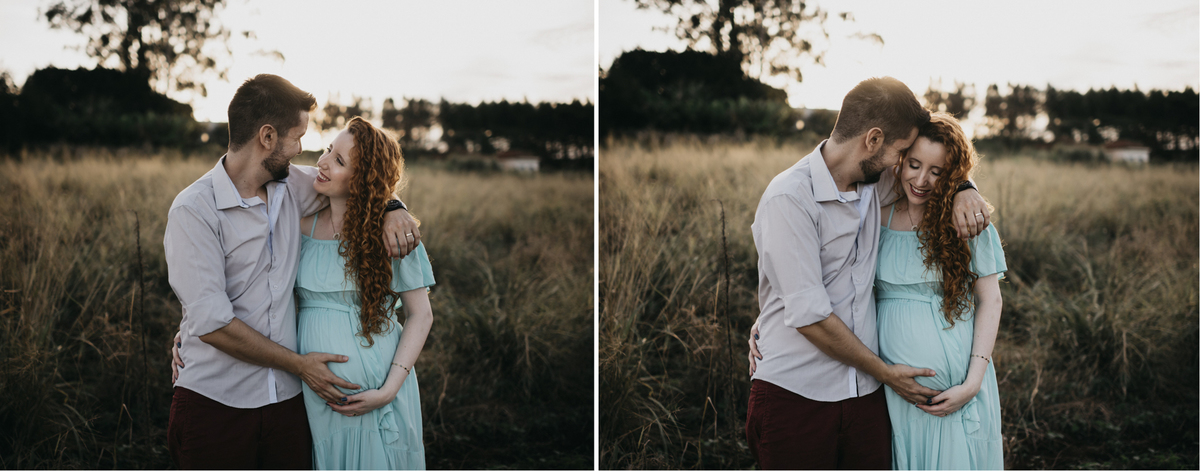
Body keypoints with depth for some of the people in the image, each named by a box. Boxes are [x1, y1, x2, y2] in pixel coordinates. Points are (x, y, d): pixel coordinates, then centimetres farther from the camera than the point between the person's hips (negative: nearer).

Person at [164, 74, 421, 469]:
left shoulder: (292, 186, 5)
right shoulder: (193, 210, -13)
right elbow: (212, 324, -18)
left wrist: (394, 210, 1)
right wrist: (298, 363, -11)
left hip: (286, 400, 5)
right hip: (215, 403, -5)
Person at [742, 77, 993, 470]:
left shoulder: (875, 184, 7)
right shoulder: (789, 198, -16)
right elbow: (809, 315, -19)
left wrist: (964, 191, 5)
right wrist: (884, 371, -8)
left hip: (864, 394, 6)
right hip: (795, 393, -6)